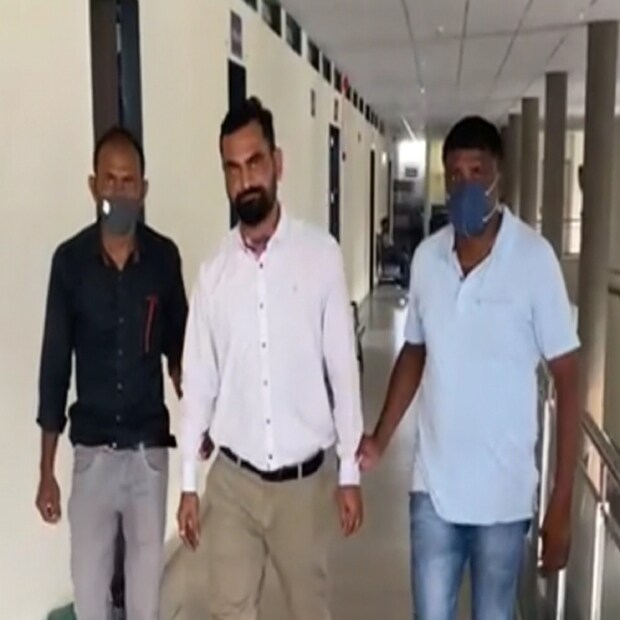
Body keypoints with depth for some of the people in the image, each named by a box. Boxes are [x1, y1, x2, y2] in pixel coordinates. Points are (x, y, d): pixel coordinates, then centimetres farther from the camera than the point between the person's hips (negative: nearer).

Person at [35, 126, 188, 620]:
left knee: (146, 574, 12)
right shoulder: (69, 260, -7)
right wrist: (46, 470, -2)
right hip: (92, 449, 0)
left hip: (149, 446, 1)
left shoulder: (164, 257, -5)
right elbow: (55, 363, -3)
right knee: (88, 579, 7)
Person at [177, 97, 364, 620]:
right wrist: (188, 482, 4)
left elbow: (344, 369, -5)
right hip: (232, 480, 2)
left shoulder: (321, 254, -9)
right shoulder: (214, 270, -2)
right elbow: (199, 381, 3)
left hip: (304, 478, -1)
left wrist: (350, 471, -4)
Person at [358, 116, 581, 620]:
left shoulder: (534, 259, -14)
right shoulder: (426, 257, -1)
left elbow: (568, 381, -11)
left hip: (504, 495, -3)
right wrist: (379, 440, 6)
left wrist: (561, 504, -13)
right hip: (433, 486, 3)